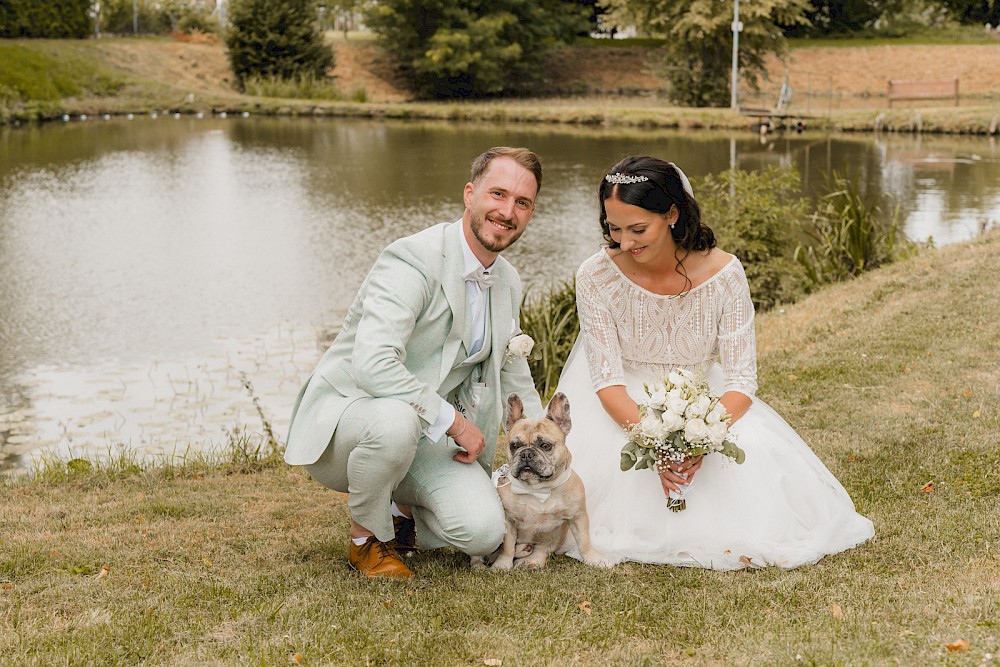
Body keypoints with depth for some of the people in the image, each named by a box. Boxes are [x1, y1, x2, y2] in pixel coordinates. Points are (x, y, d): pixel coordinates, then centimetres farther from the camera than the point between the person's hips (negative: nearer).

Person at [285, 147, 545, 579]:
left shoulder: (508, 283, 6)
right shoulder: (413, 261, -21)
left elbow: (515, 381, 20)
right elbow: (372, 366, -34)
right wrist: (453, 420, -27)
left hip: (424, 435, 6)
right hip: (344, 417, -6)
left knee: (484, 531, -19)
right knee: (395, 422, -42)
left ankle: (396, 514, 15)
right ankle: (366, 539, -11)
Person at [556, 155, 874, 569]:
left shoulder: (723, 274, -17)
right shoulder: (596, 278, -17)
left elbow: (741, 380, -15)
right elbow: (607, 379, -17)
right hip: (624, 407, 0)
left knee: (755, 455, -28)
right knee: (601, 460, -31)